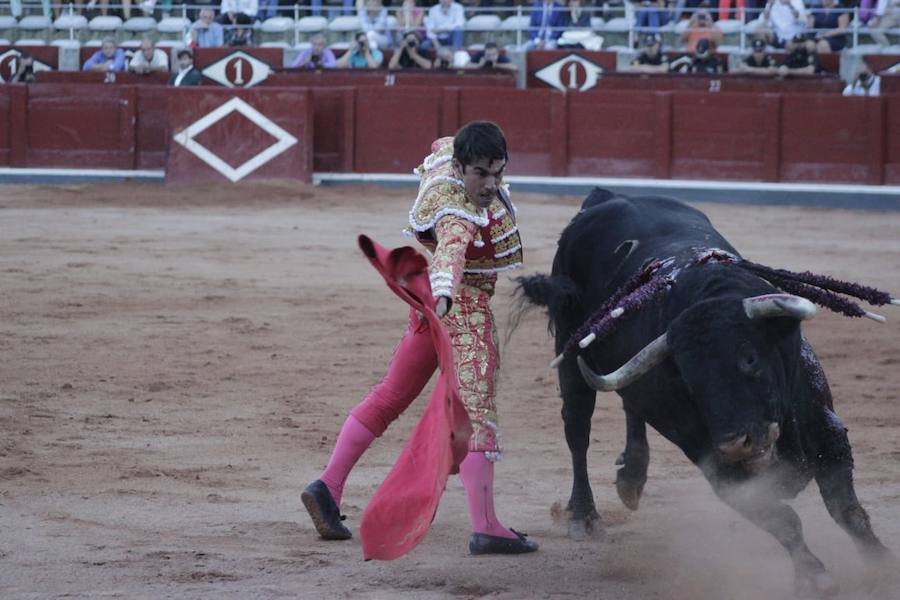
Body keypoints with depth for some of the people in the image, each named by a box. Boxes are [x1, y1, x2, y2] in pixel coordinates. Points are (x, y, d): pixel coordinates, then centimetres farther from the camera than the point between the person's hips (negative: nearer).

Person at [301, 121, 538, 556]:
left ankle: (327, 488, 22)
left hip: (440, 301, 11)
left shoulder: (448, 157, -3)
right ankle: (484, 528, -22)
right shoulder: (459, 211, -30)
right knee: (476, 409, -15)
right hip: (463, 306, -11)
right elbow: (451, 248, -50)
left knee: (391, 395, 18)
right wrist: (443, 295, -68)